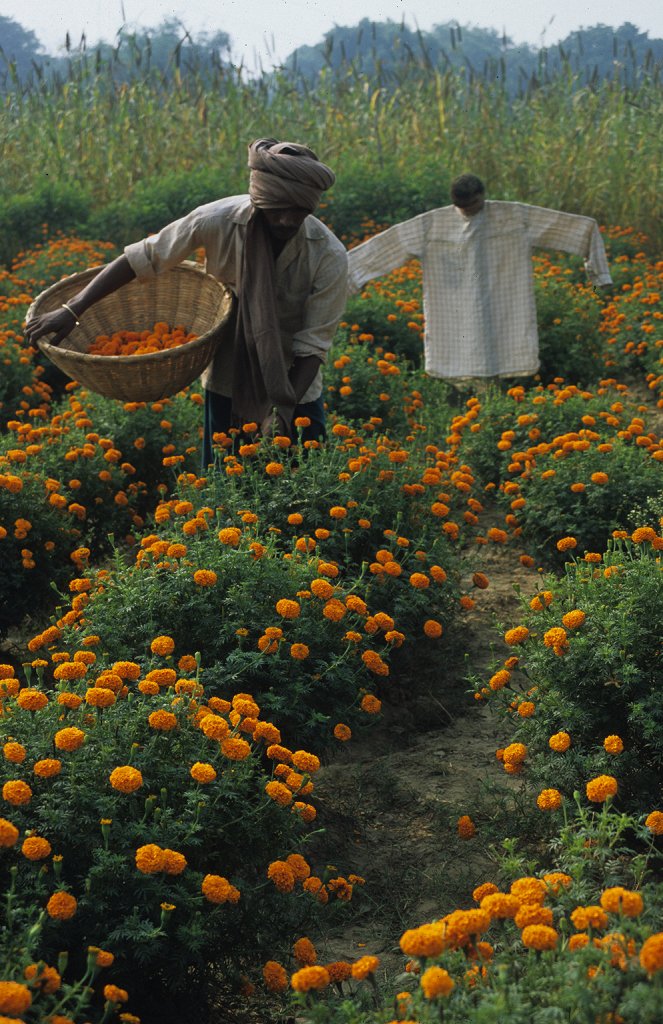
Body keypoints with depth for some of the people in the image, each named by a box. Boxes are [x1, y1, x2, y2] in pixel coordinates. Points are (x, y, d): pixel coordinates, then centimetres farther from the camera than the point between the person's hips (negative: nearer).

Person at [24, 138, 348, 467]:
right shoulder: (219, 221, -24)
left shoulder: (329, 257, -24)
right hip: (228, 381, 1)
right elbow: (141, 258, -15)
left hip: (295, 386, 0)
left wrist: (284, 410, -30)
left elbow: (313, 344, -18)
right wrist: (72, 310, -19)